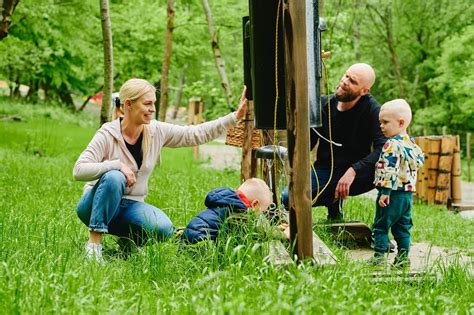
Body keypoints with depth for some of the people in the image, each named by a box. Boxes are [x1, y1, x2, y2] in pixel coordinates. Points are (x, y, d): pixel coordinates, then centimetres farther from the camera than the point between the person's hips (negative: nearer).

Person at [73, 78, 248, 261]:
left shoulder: (157, 132, -3)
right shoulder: (107, 135, -17)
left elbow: (197, 134, -3)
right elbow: (79, 170, -24)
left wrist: (235, 117, -11)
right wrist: (117, 165, -33)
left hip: (131, 205, 4)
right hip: (98, 205, -3)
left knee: (164, 229, -25)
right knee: (114, 178, -36)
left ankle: (129, 240, 7)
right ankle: (94, 244, -27)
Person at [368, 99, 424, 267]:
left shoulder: (391, 145, -17)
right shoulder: (411, 143, 9)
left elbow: (389, 170, -22)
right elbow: (420, 161, 19)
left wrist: (385, 192, -21)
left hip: (393, 193, -8)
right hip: (408, 192, 8)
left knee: (380, 226, 0)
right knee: (402, 227, 14)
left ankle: (378, 257, -2)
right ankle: (403, 258, 15)